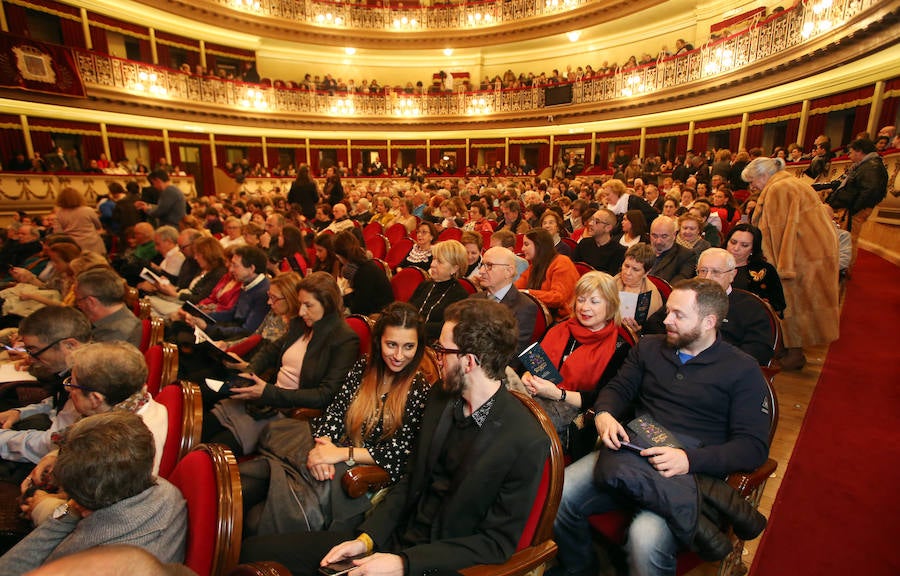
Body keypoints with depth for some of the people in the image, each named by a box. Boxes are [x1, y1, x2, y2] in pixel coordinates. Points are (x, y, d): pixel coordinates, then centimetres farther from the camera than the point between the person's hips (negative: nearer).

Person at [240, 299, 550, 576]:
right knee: (253, 551, -4)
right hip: (398, 535, 6)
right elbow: (410, 481, 7)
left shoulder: (527, 442, -21)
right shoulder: (440, 396, 0)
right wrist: (366, 538, -4)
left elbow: (498, 543, -15)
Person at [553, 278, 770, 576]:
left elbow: (754, 446, -2)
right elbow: (618, 388, 18)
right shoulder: (649, 346, 18)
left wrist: (690, 460, -18)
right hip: (632, 449, 4)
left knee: (646, 539, -34)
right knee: (556, 495, -22)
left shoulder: (743, 370, 6)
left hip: (690, 469, -3)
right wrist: (603, 415, -7)